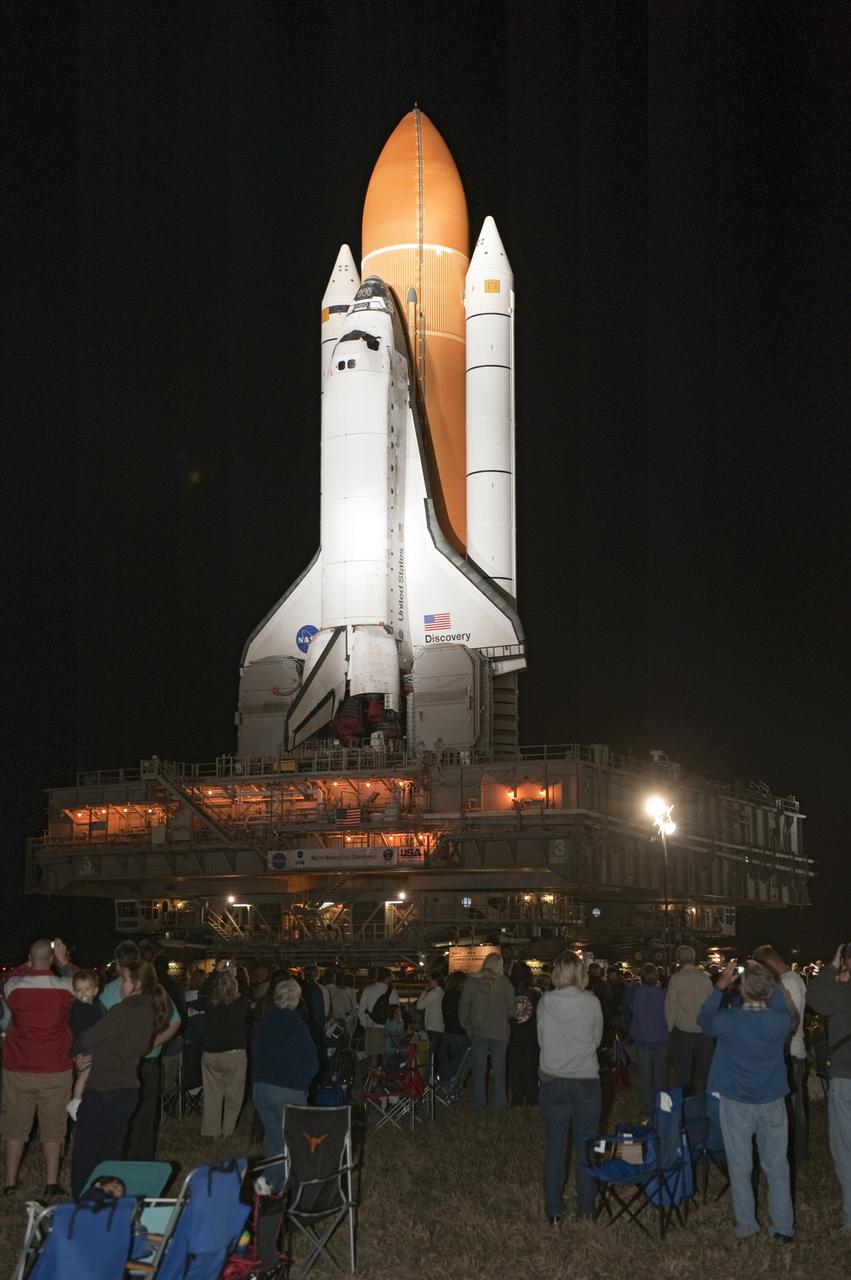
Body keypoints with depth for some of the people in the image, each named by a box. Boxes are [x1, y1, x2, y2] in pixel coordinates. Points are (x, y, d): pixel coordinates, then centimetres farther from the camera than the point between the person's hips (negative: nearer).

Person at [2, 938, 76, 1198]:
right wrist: (64, 961, 23)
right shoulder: (65, 988, -10)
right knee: (52, 1128, 7)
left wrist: (30, 964, 19)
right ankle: (51, 1184, 9)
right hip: (55, 1070, -1)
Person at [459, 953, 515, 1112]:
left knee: (479, 1069, 9)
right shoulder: (505, 984, -6)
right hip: (500, 1032, 0)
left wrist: (468, 1027, 10)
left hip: (478, 1032, 0)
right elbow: (511, 1010, -1)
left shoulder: (471, 982, -5)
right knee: (498, 1069, 9)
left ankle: (479, 1104, 11)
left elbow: (463, 1009, -1)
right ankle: (498, 1104, 10)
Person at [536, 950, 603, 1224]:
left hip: (552, 1081, 1)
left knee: (554, 1147, 9)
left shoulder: (545, 1003, -8)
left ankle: (554, 1212, 13)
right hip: (586, 1081, -1)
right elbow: (597, 1039, 2)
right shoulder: (591, 1003, -10)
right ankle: (586, 1209, 14)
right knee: (585, 1147, 10)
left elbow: (541, 1039, 3)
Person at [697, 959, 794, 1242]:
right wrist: (765, 979, 5)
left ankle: (746, 1224, 19)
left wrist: (720, 985, 3)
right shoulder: (781, 1020, -16)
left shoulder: (727, 1020, -21)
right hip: (772, 1103, 1)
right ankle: (784, 1227, 16)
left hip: (736, 1104, -1)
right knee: (777, 1168, 12)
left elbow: (704, 1019, 3)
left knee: (740, 1168, 12)